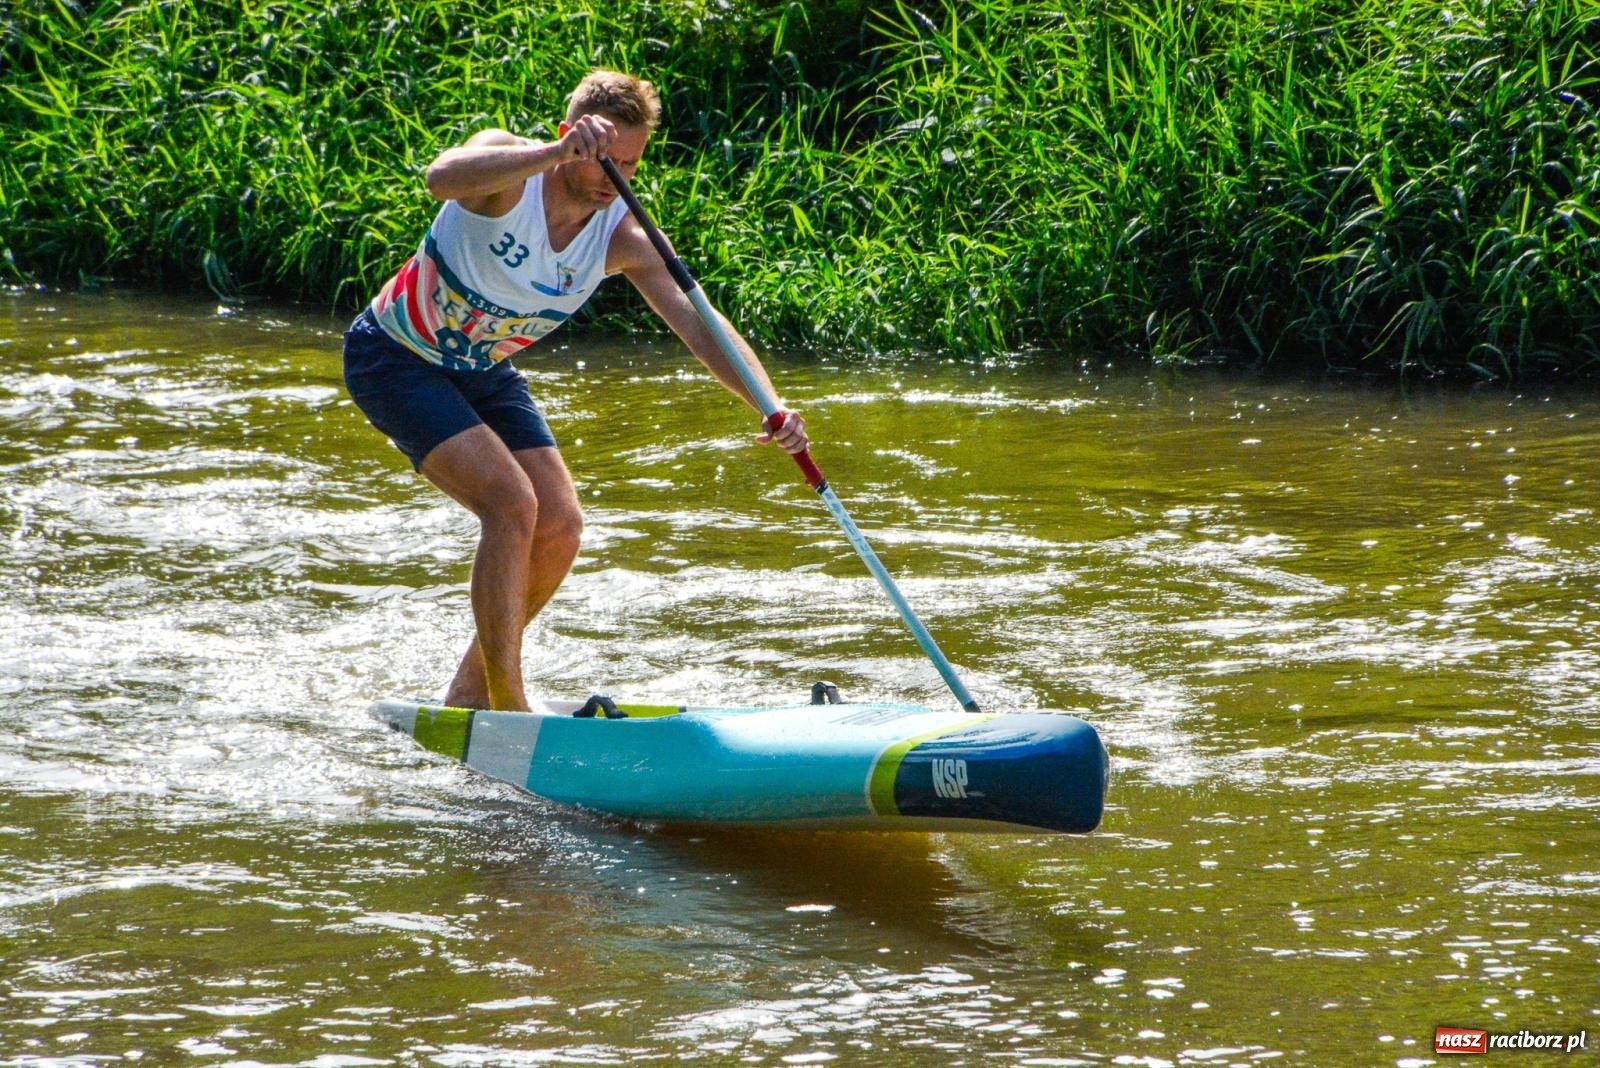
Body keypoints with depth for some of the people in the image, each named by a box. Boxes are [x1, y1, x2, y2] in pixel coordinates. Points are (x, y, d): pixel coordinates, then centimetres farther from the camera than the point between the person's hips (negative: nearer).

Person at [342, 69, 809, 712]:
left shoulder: (624, 240, -13)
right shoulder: (507, 168, -28)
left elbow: (701, 328, -22)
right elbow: (442, 178, -52)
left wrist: (771, 407, -39)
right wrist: (554, 154, -65)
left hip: (482, 372, 7)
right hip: (395, 361, -7)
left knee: (559, 529, -1)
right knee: (512, 503, -22)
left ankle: (471, 689, 19)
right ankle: (507, 705, -17)